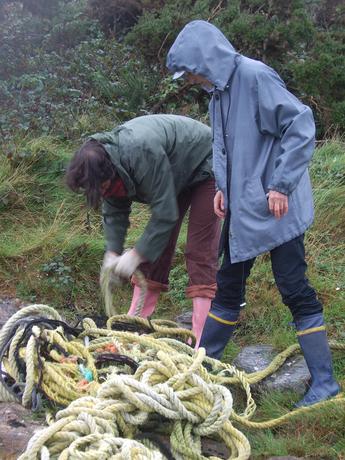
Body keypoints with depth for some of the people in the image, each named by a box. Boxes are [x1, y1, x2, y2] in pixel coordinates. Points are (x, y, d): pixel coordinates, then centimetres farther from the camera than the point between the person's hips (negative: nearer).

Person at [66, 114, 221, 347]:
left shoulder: (143, 152, -40)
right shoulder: (103, 158, -14)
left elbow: (165, 213, -35)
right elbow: (114, 211, -3)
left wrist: (137, 254, -29)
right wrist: (112, 252, -14)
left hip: (205, 168, -8)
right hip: (177, 174, 8)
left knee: (201, 251, -15)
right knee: (154, 247, 4)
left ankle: (199, 341, -17)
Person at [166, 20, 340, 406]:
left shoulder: (255, 76, -15)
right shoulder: (218, 92, 11)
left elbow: (301, 125, -20)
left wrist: (281, 185, -21)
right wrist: (222, 186, 9)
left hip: (276, 209, -9)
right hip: (241, 208, 9)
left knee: (293, 288, -4)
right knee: (228, 284, 17)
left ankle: (324, 381, 6)